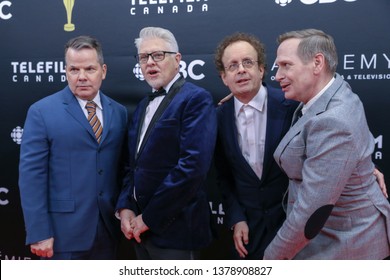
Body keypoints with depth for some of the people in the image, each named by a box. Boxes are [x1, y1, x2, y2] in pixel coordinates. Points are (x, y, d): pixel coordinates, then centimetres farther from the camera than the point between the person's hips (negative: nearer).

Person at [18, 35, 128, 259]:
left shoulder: (119, 112, 7)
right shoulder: (42, 112, -6)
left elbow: (124, 169, 10)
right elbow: (31, 176, -10)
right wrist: (39, 233, -14)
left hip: (108, 229, 4)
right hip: (64, 231, -4)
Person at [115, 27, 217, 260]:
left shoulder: (196, 99, -12)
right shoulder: (144, 105, 14)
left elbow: (193, 166, -22)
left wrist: (149, 218, -17)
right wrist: (125, 208, 0)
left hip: (175, 229, -7)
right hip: (141, 228, 7)